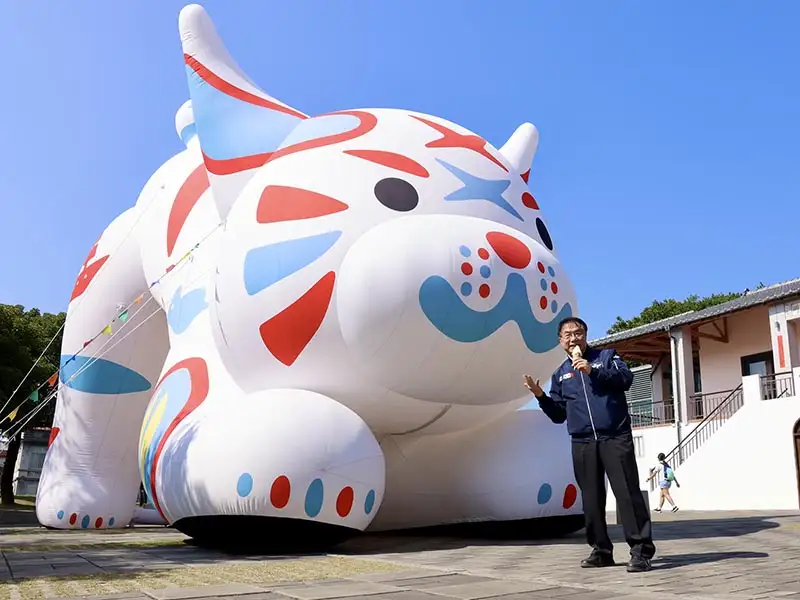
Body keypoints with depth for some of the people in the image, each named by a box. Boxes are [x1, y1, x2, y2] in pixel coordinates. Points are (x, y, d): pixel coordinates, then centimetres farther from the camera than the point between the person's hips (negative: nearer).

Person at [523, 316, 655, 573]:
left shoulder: (606, 356, 9)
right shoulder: (560, 374, 18)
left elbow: (626, 378, -9)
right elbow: (558, 415, 17)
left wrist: (593, 371, -18)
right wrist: (541, 396, 1)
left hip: (616, 438, -4)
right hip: (582, 444, 4)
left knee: (627, 493, -9)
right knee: (592, 499, 6)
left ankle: (641, 551, -5)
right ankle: (601, 550, 15)